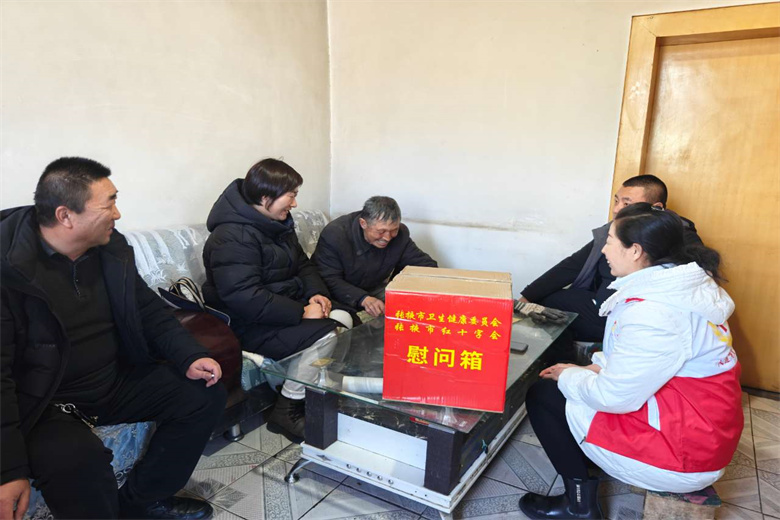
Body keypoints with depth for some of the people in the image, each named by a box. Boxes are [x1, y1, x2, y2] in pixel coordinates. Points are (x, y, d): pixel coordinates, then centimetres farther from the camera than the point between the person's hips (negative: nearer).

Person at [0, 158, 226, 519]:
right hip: (42, 403, -6)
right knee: (79, 464, -35)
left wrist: (189, 356, -8)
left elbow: (148, 308, 9)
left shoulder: (112, 248, 0)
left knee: (206, 395, -4)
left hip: (116, 379, 7)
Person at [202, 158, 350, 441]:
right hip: (250, 326, -9)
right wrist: (301, 313, -26)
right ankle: (286, 411, -5)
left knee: (343, 317, -8)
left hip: (288, 306, 9)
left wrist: (317, 293, -5)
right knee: (324, 336, -24)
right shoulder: (233, 237, -23)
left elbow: (302, 264, 16)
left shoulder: (278, 224, 8)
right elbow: (245, 298, -30)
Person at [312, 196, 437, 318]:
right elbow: (328, 279, -26)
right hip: (341, 295, -5)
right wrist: (363, 299, -42)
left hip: (376, 290, 6)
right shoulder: (334, 234, -22)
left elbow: (425, 263, -4)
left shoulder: (400, 234, -11)